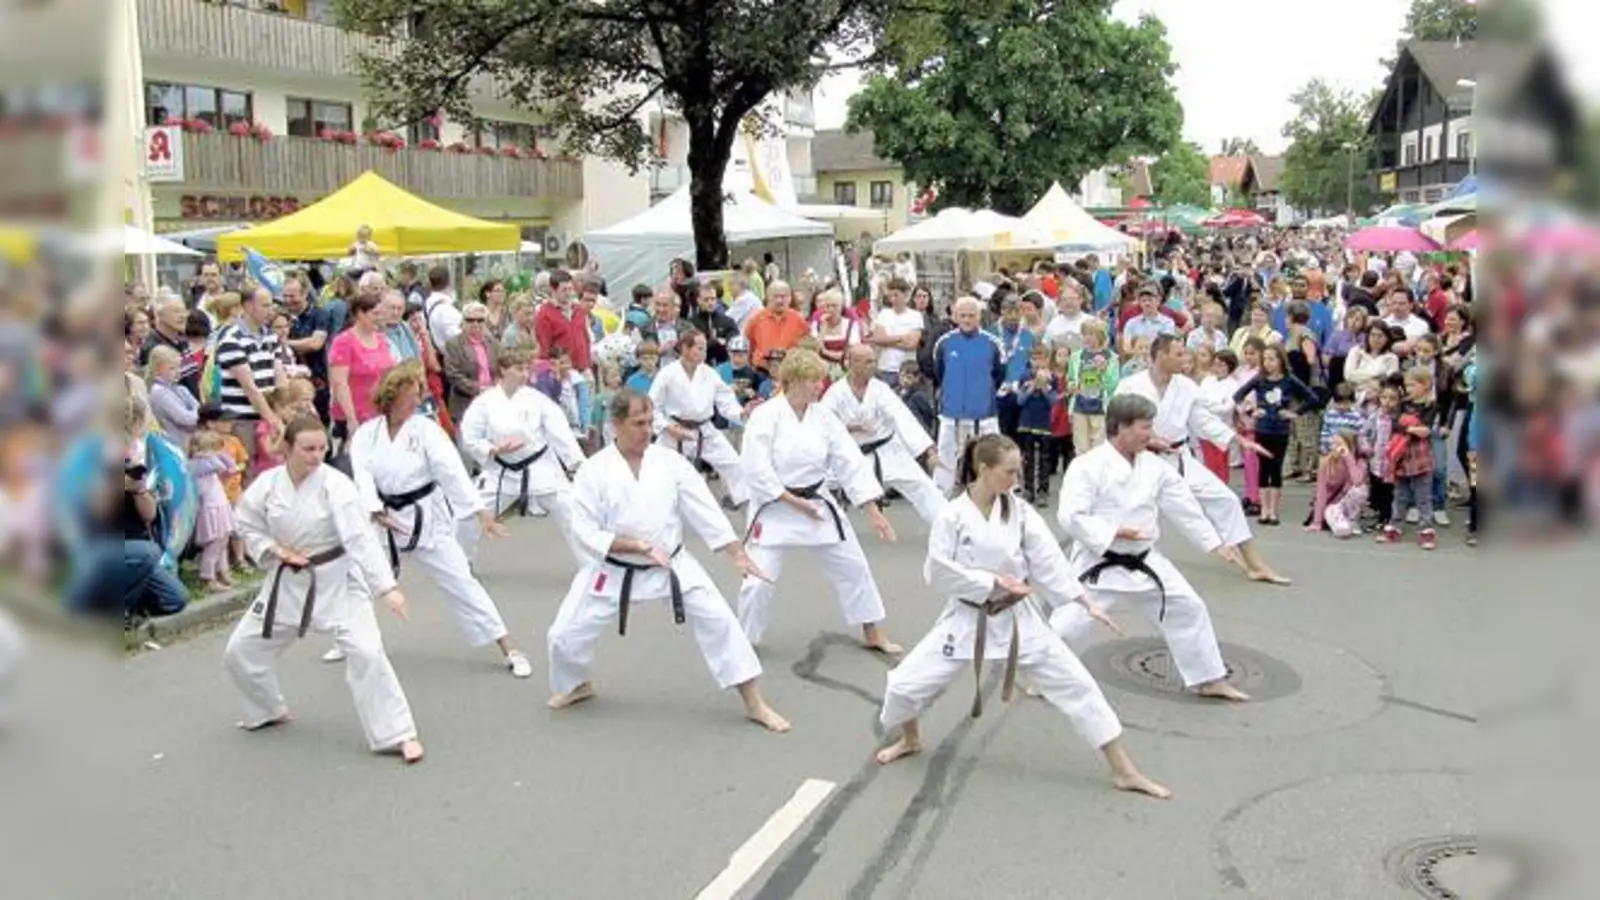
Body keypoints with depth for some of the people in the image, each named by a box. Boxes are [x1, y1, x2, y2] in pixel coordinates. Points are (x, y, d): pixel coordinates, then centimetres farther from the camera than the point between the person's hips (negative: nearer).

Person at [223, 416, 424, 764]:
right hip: (288, 581, 5)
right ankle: (269, 712, 40)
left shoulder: (336, 485, -21)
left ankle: (397, 734, -11)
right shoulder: (267, 483, -9)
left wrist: (387, 587, -36)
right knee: (241, 649, 12)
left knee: (365, 651, -20)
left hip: (336, 580, -5)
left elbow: (362, 538, -28)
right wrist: (273, 549, -11)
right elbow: (247, 524, 8)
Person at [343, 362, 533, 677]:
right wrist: (377, 512, -29)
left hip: (427, 517, -3)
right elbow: (363, 476, -14)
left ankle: (510, 651, -3)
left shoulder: (426, 429, -11)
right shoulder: (366, 434, -3)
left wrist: (481, 511, -27)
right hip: (386, 519, 3)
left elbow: (452, 470, -20)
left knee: (460, 583, -6)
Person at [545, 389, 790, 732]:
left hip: (672, 565, 1)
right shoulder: (593, 471, -14)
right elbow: (586, 534, -15)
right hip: (614, 572, -1)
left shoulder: (670, 462, -8)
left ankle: (755, 705, 2)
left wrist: (739, 555, -12)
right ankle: (577, 685, 34)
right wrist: (637, 546, -25)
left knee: (719, 620, -9)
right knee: (566, 634, -2)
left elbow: (705, 511, -8)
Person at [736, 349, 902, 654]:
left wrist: (874, 511, -6)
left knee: (853, 566, 10)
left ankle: (873, 634, 27)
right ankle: (745, 641, 16)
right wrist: (793, 502, -19)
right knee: (759, 580, -8)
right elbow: (755, 471, -21)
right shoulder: (766, 415, -18)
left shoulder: (823, 417, -3)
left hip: (816, 502, 5)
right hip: (775, 508, -5)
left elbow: (851, 462, -3)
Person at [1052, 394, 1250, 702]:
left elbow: (1184, 507, 10)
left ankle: (1209, 680, 25)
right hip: (1101, 563, -6)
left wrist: (1216, 543, 13)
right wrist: (1113, 533, -28)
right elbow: (1070, 516, -22)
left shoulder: (1154, 466, 1)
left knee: (1188, 609, 10)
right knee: (1069, 623, -9)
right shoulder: (1087, 465, -18)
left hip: (1144, 561, 6)